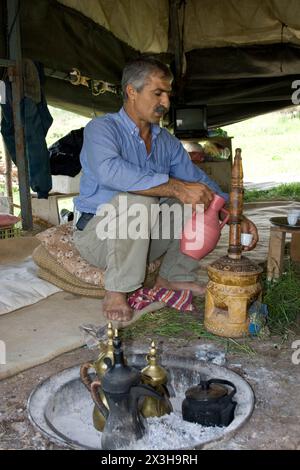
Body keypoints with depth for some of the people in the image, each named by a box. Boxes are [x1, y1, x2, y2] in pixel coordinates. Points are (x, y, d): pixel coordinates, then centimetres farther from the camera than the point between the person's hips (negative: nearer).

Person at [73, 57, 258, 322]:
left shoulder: (167, 141, 8)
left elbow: (197, 180, 5)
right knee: (137, 199, -35)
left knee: (201, 201, -5)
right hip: (98, 233, -6)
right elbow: (110, 171, -34)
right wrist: (176, 188, -40)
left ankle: (174, 276, 4)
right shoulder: (101, 128, -13)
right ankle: (116, 292, -20)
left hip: (143, 235, 6)